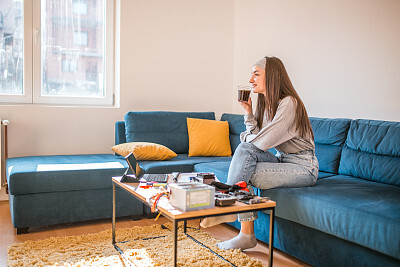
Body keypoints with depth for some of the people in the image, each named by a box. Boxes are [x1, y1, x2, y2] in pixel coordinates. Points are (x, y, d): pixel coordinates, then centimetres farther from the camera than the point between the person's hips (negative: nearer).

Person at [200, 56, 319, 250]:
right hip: (283, 160, 8)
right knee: (244, 149, -17)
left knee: (245, 174, -24)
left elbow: (262, 142, -24)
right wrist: (248, 111, -3)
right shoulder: (266, 103, 9)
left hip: (303, 167, -8)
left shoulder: (288, 103, -19)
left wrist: (246, 136, -3)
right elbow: (256, 139, 4)